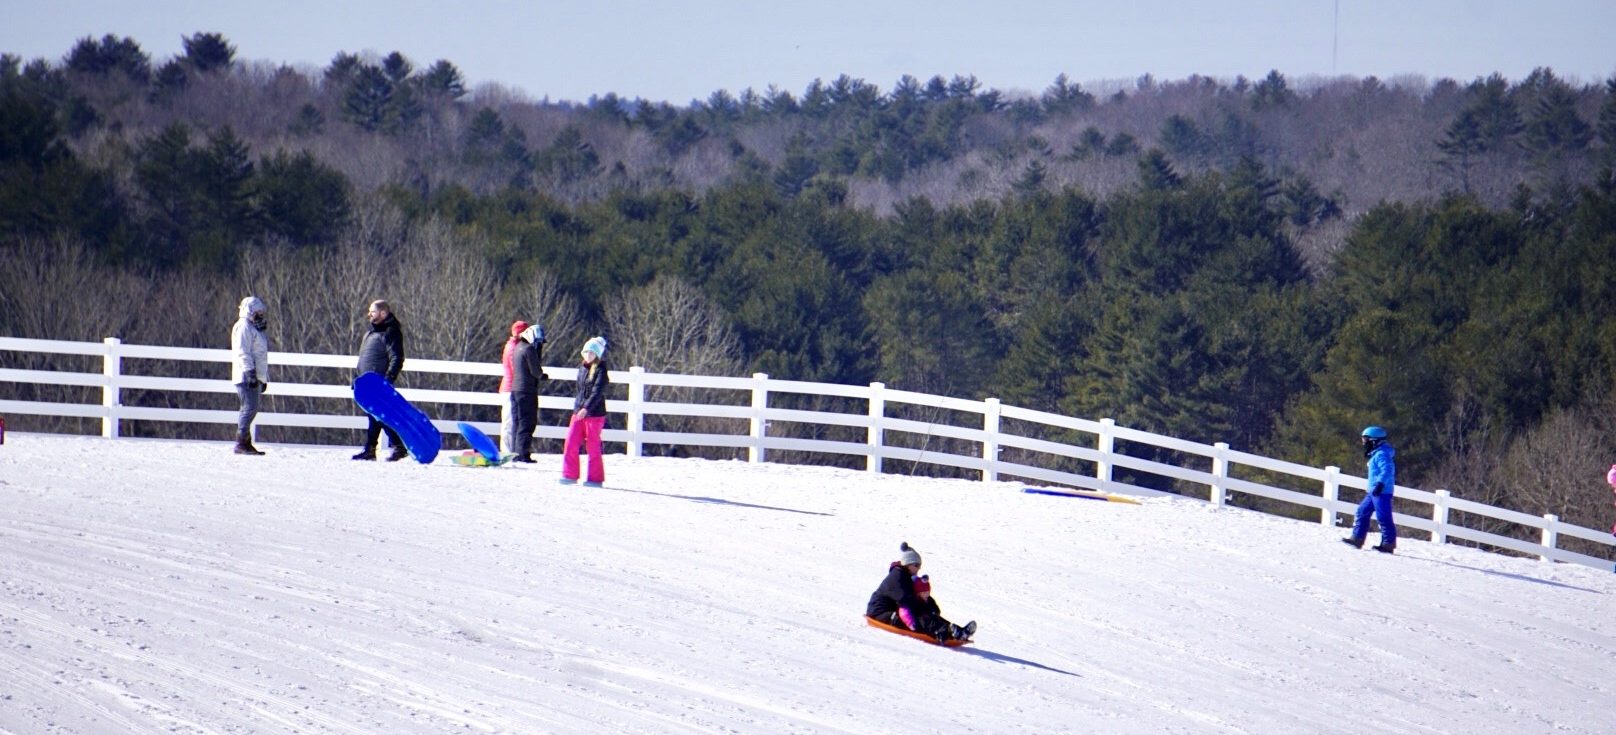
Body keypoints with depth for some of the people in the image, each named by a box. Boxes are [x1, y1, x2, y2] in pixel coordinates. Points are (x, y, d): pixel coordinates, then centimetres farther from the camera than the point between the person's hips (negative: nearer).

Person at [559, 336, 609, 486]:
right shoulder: (582, 368, 12)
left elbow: (597, 392, -20)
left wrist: (586, 408, -29)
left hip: (594, 413, -7)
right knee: (571, 443, 0)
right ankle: (570, 475, 7)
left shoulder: (600, 370, -10)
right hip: (579, 412, 7)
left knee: (593, 446, -1)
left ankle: (596, 478, 7)